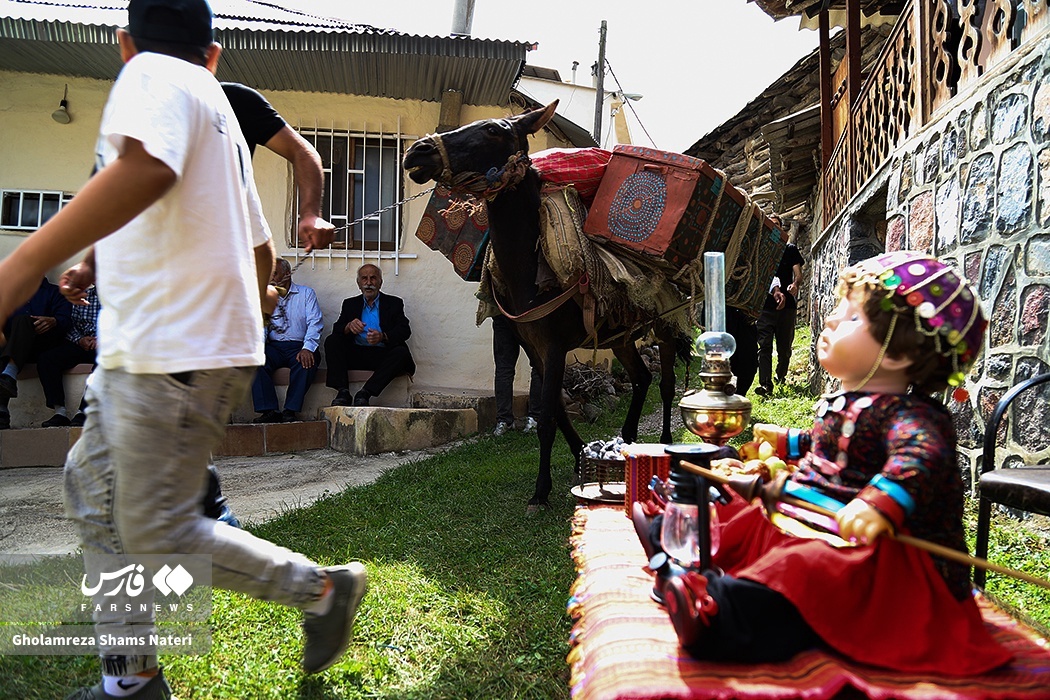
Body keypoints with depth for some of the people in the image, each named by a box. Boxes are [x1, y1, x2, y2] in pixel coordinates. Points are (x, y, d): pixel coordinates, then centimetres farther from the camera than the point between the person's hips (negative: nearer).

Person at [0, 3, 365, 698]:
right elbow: (261, 252, 25)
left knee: (158, 532, -3)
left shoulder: (154, 74, -6)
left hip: (178, 350, -10)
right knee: (93, 485, 15)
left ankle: (323, 588, 11)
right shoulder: (220, 113, 21)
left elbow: (147, 169, -29)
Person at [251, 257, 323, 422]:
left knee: (307, 360, -35)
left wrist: (308, 348, -20)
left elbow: (315, 323, -2)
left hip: (298, 346, -3)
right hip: (273, 346, 3)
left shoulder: (306, 293, 10)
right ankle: (269, 411, -29)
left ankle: (291, 411, -30)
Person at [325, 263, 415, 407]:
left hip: (382, 355, -2)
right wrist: (349, 327, -19)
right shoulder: (349, 303, 20)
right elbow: (336, 329, 7)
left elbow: (405, 330, -2)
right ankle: (342, 392, -30)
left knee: (402, 353, -31)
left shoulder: (394, 303, 13)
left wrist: (383, 337, -23)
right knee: (331, 341, -21)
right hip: (356, 355, 2)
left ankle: (364, 394, -35)